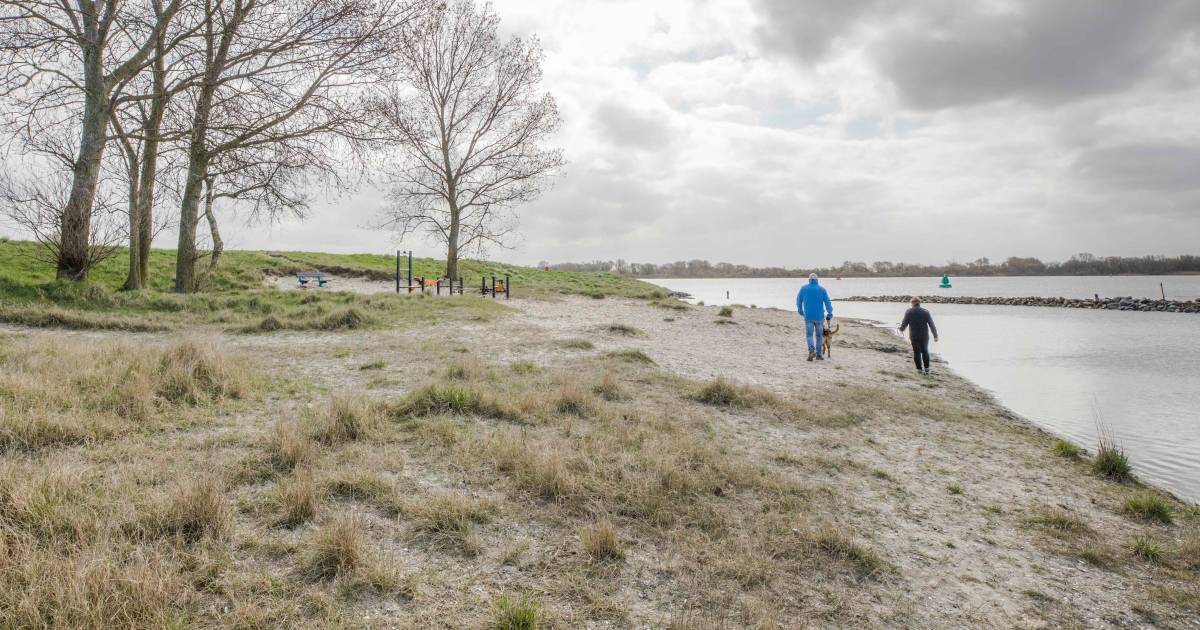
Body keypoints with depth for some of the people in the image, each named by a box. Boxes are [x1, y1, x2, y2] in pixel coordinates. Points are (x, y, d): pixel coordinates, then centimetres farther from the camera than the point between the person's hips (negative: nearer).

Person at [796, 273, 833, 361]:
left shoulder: (803, 288, 0)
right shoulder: (822, 289, -2)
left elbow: (799, 301, 8)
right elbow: (828, 303, -4)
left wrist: (800, 311, 25)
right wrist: (829, 314, 6)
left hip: (808, 316, 0)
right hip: (819, 316, 0)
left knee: (809, 335, 4)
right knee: (818, 335, 13)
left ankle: (811, 351, -19)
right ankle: (818, 355, 15)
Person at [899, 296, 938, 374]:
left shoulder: (909, 312, -8)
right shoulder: (925, 312, -5)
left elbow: (904, 323, -3)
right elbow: (931, 325, -5)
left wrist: (901, 329, 19)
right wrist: (935, 335, 1)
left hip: (914, 336, -1)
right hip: (924, 336, 1)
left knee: (916, 352, 8)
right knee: (925, 351, 16)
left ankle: (920, 369, 8)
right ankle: (926, 368, 19)